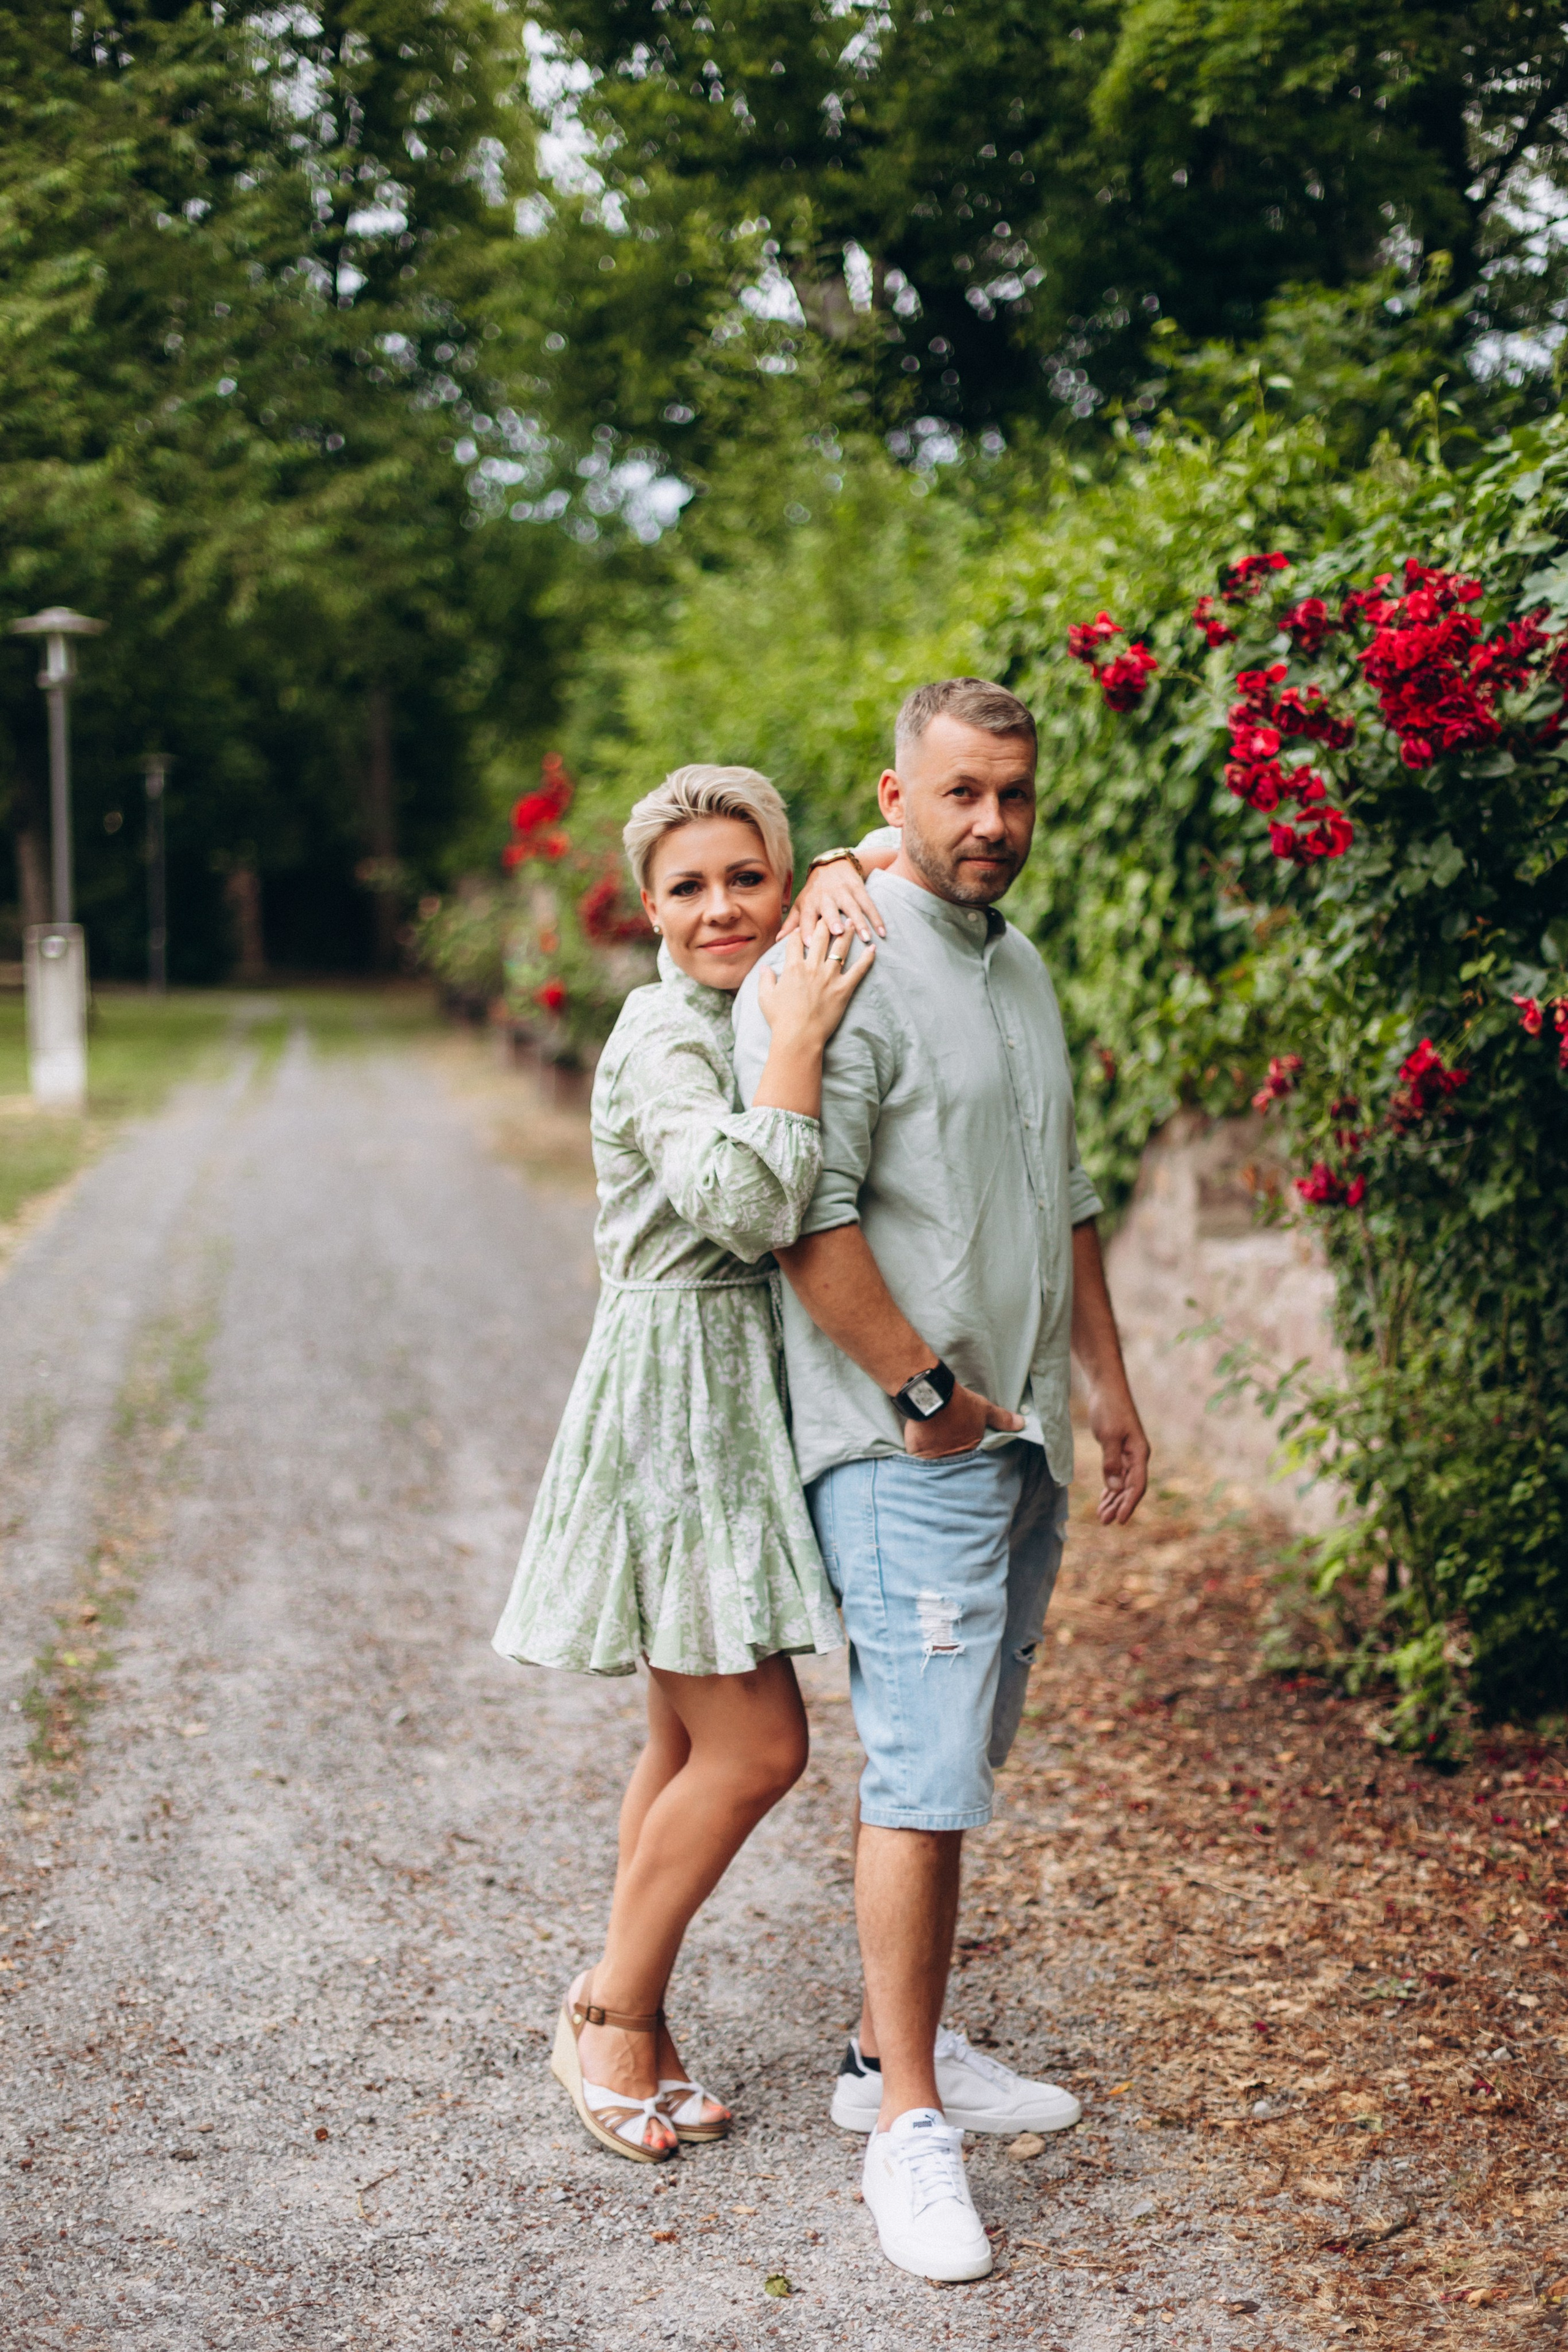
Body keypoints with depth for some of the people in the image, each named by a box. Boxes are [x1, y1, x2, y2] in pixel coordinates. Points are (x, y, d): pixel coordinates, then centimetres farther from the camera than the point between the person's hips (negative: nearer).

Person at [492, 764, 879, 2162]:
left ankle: (630, 2022, 23)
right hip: (678, 1389, -9)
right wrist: (797, 1037, -27)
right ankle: (610, 2015, 10)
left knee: (694, 1739, 13)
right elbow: (748, 1206, -29)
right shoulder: (664, 1037, -16)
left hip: (744, 1393, 9)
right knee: (755, 1745, -7)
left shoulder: (752, 1016, 13)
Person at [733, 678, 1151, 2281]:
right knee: (924, 1771, -8)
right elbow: (806, 1214, -18)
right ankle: (906, 2126, 0)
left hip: (1022, 1433, 9)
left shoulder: (1021, 969, 17)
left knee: (954, 1761, 14)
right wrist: (925, 1389, -15)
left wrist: (1107, 1385, 21)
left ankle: (897, 2053, 25)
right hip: (906, 1444, -8)